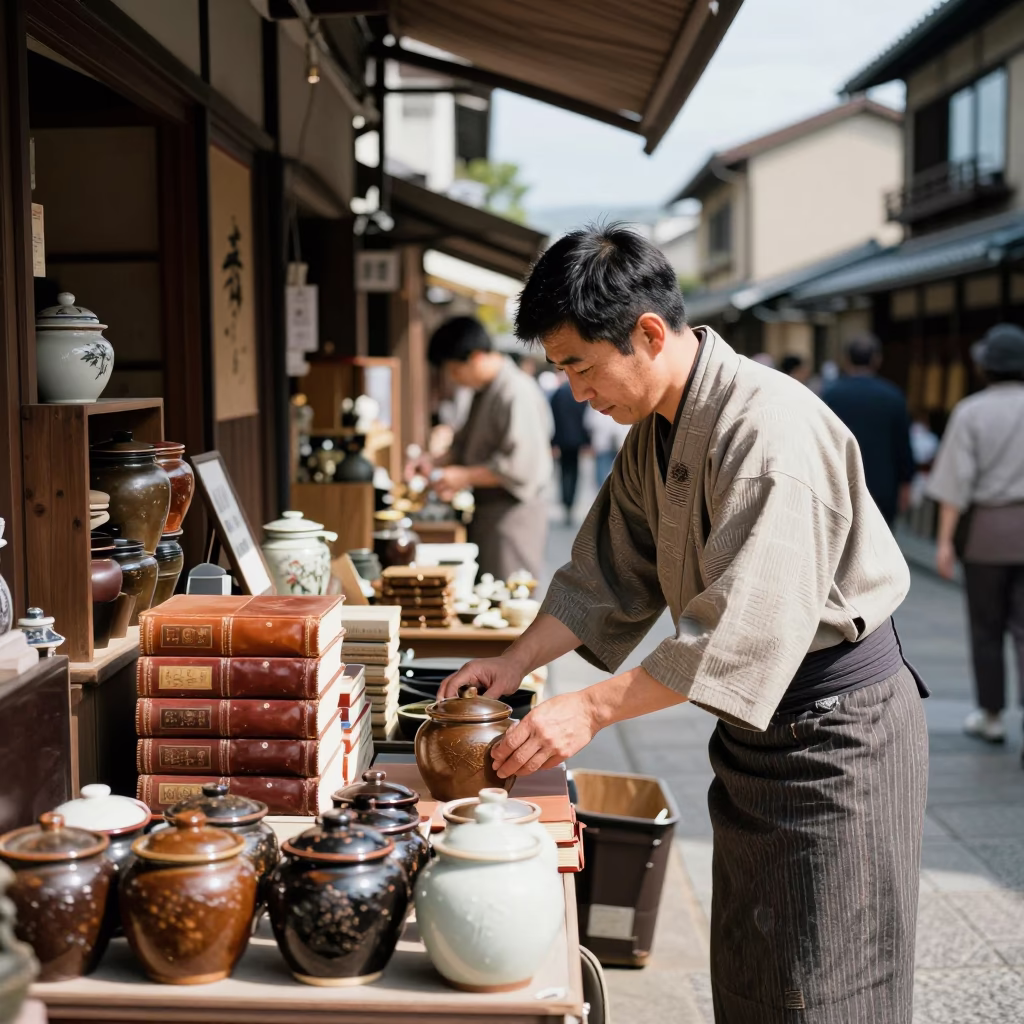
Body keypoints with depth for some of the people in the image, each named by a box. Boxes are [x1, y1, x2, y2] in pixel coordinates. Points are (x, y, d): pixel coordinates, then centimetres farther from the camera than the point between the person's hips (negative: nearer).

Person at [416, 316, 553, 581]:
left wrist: (464, 476, -18)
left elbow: (519, 467, -24)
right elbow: (466, 443, 24)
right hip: (488, 510, 10)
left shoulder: (518, 393, -19)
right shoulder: (484, 391, 13)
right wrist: (436, 464, 7)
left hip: (513, 512, -10)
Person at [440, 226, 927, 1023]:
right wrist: (516, 661, -2)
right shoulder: (656, 432, 5)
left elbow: (744, 628, -32)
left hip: (837, 725, -9)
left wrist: (591, 708, -31)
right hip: (758, 723, 9)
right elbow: (608, 574, 11)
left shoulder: (770, 427, -27)